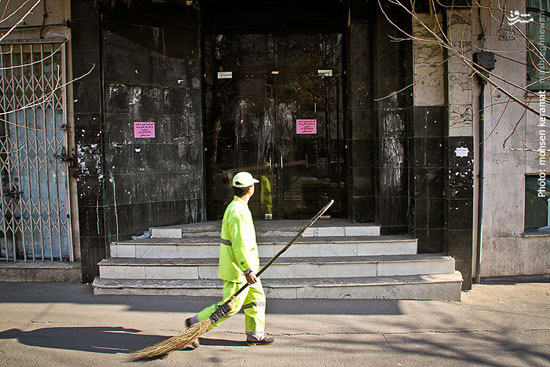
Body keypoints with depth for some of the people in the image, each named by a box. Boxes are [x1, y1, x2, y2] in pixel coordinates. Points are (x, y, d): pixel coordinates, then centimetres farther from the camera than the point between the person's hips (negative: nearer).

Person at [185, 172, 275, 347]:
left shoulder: (238, 207, 12)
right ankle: (195, 323, 7)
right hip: (238, 268, -10)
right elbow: (238, 245, -25)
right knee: (231, 306, -2)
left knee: (257, 299, 14)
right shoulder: (237, 211, -22)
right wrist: (247, 270, -24)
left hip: (245, 266, 10)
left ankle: (255, 334, 24)